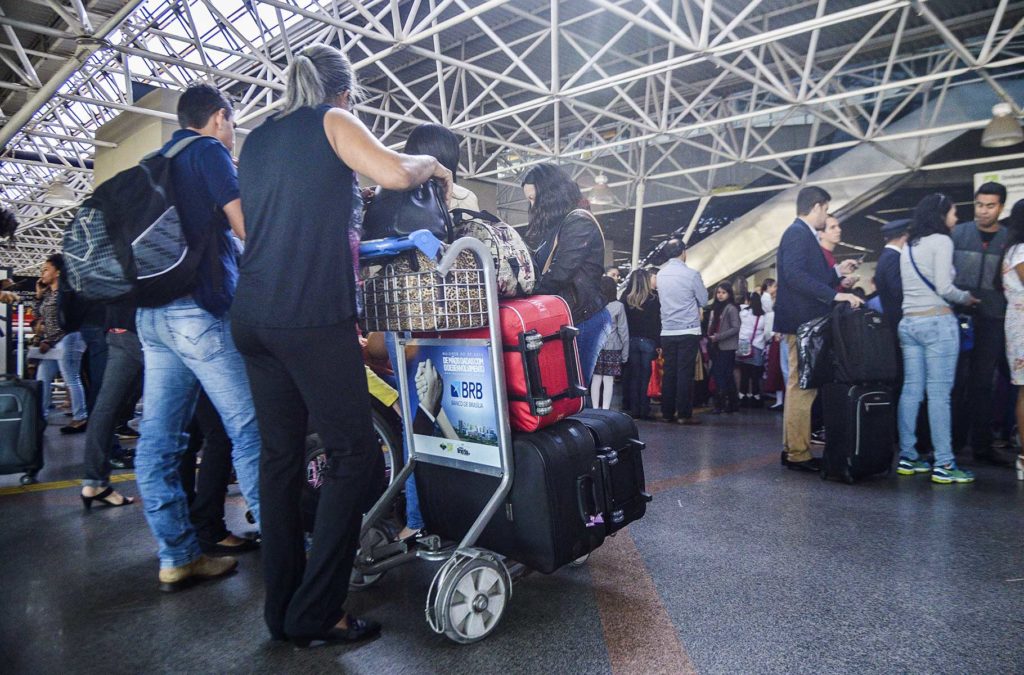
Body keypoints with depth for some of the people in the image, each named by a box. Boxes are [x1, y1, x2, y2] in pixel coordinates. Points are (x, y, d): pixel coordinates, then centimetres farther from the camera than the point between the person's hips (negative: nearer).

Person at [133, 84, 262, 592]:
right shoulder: (208, 151, -1)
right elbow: (246, 226, -9)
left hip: (151, 312, 9)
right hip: (199, 308, -9)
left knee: (158, 438, 4)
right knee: (251, 430, -5)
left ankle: (177, 557, 11)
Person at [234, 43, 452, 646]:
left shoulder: (256, 139, 23)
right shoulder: (331, 120, 3)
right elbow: (395, 173, -12)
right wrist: (434, 164, 8)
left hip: (253, 314, 8)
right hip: (312, 316, -8)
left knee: (281, 454, 10)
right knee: (356, 455, -2)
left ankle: (282, 608, 17)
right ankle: (314, 613, 0)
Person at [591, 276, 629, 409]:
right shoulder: (618, 306, -5)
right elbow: (623, 331, -1)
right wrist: (625, 353, 5)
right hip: (612, 348, -1)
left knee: (596, 379, 7)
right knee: (608, 380, 2)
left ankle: (595, 410, 12)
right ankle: (605, 410, 3)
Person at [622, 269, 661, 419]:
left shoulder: (626, 298, -1)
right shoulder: (654, 298, -7)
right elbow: (657, 322, -8)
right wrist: (658, 343, -4)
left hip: (631, 340, 3)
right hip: (648, 341, -2)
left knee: (633, 375, 9)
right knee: (646, 376, 2)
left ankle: (633, 409, 11)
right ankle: (644, 411, 3)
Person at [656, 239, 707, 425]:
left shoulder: (661, 274, 5)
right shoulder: (691, 274, -9)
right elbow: (703, 300, 0)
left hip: (667, 331, 4)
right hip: (688, 331, -4)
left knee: (669, 372, 8)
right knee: (685, 373, -1)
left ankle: (667, 413, 11)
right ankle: (684, 414, 1)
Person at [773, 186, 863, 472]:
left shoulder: (802, 234, 20)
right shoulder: (798, 233, -11)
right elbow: (795, 275, -25)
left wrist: (837, 272, 20)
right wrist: (835, 294, -26)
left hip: (806, 322, 11)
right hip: (802, 321, -11)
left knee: (800, 387, 14)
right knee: (802, 387, -7)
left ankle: (792, 447, 22)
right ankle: (798, 453, -2)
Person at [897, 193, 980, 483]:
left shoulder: (907, 247, 17)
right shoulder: (940, 241, -5)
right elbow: (943, 287, -13)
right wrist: (966, 297, 4)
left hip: (909, 322, 7)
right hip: (937, 321, -7)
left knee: (911, 390, 6)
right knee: (939, 392, -7)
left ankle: (907, 458, 9)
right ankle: (943, 464, -4)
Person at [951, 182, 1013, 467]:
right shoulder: (957, 234, 6)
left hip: (992, 320, 1)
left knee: (983, 382, 6)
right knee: (957, 379, 0)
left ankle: (982, 444, 13)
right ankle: (952, 439, 8)